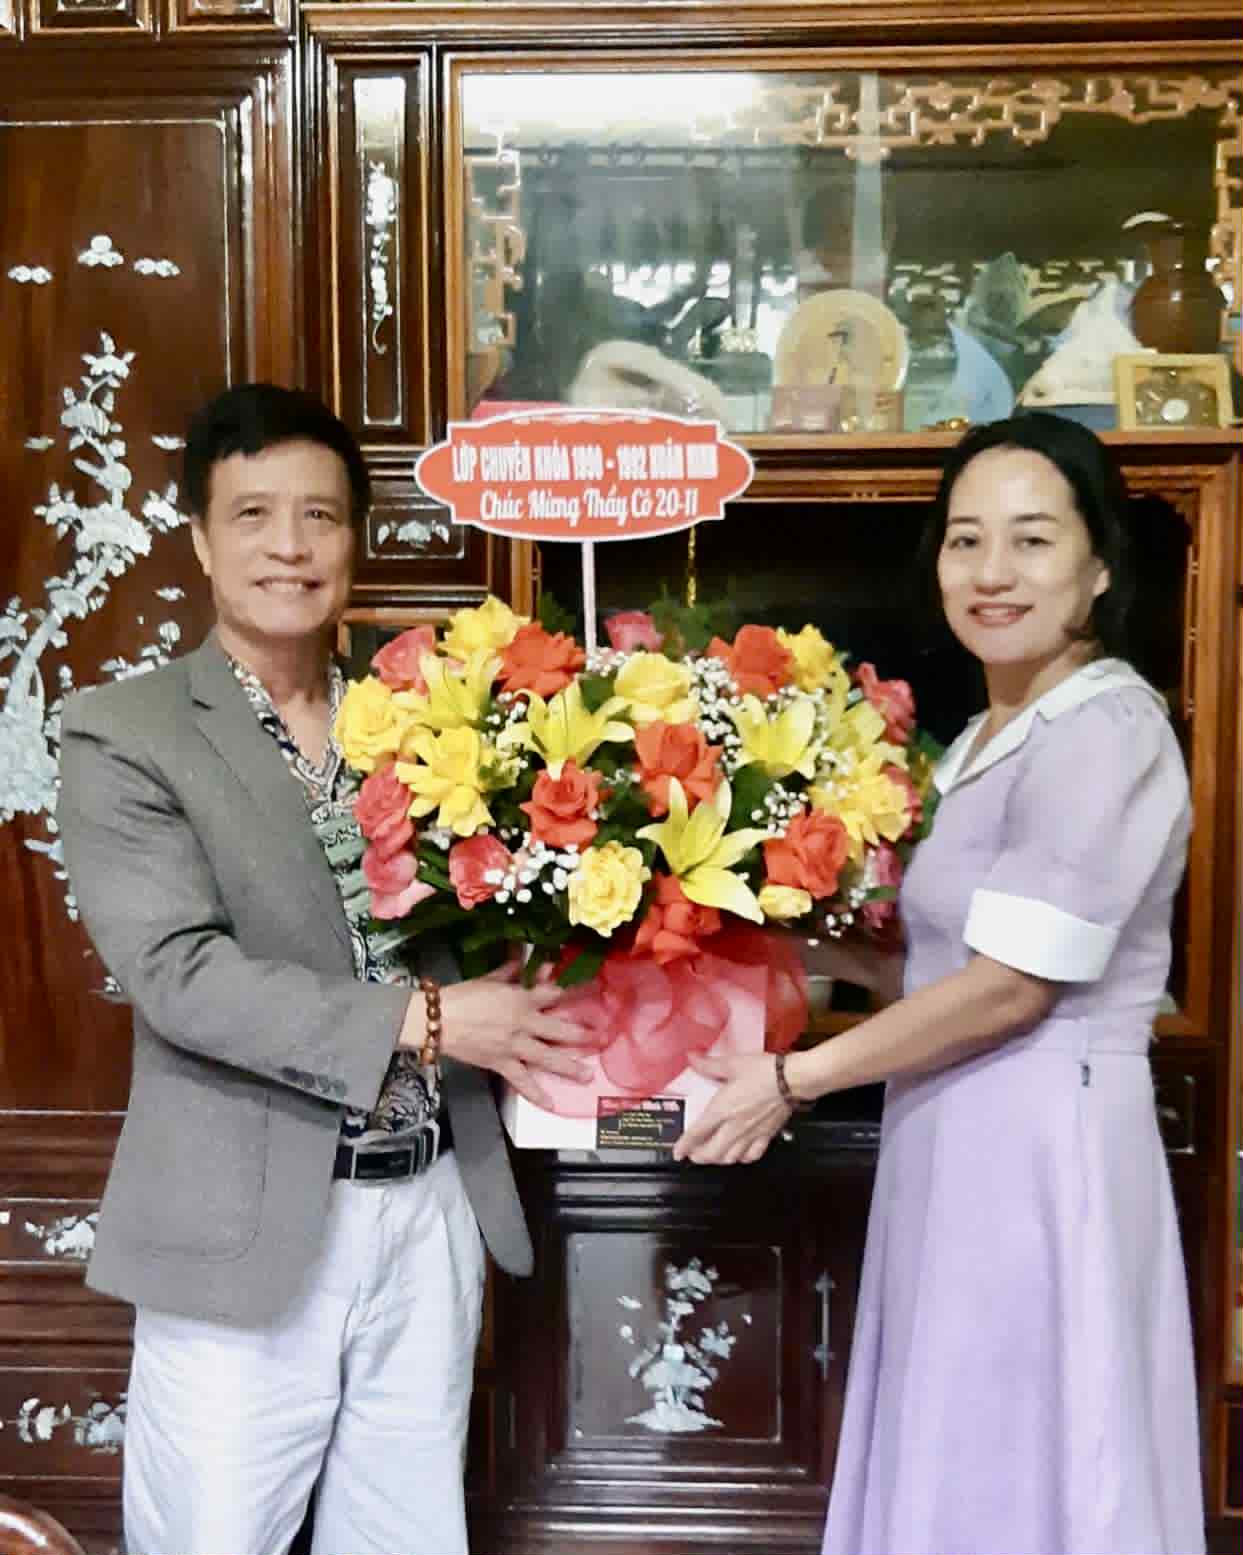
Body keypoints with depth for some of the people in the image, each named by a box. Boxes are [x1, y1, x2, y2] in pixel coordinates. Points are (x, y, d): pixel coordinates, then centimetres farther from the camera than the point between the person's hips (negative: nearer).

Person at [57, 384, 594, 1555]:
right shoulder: (121, 734, -6)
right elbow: (178, 971, -16)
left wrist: (509, 1009, -8)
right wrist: (421, 1021, -20)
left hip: (433, 1209, 4)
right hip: (247, 1230, -4)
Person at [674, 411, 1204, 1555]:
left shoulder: (1106, 732, -16)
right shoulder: (993, 737, 13)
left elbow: (1014, 984, -20)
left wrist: (796, 1078, -13)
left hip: (1038, 1153, -9)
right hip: (967, 1148, 9)